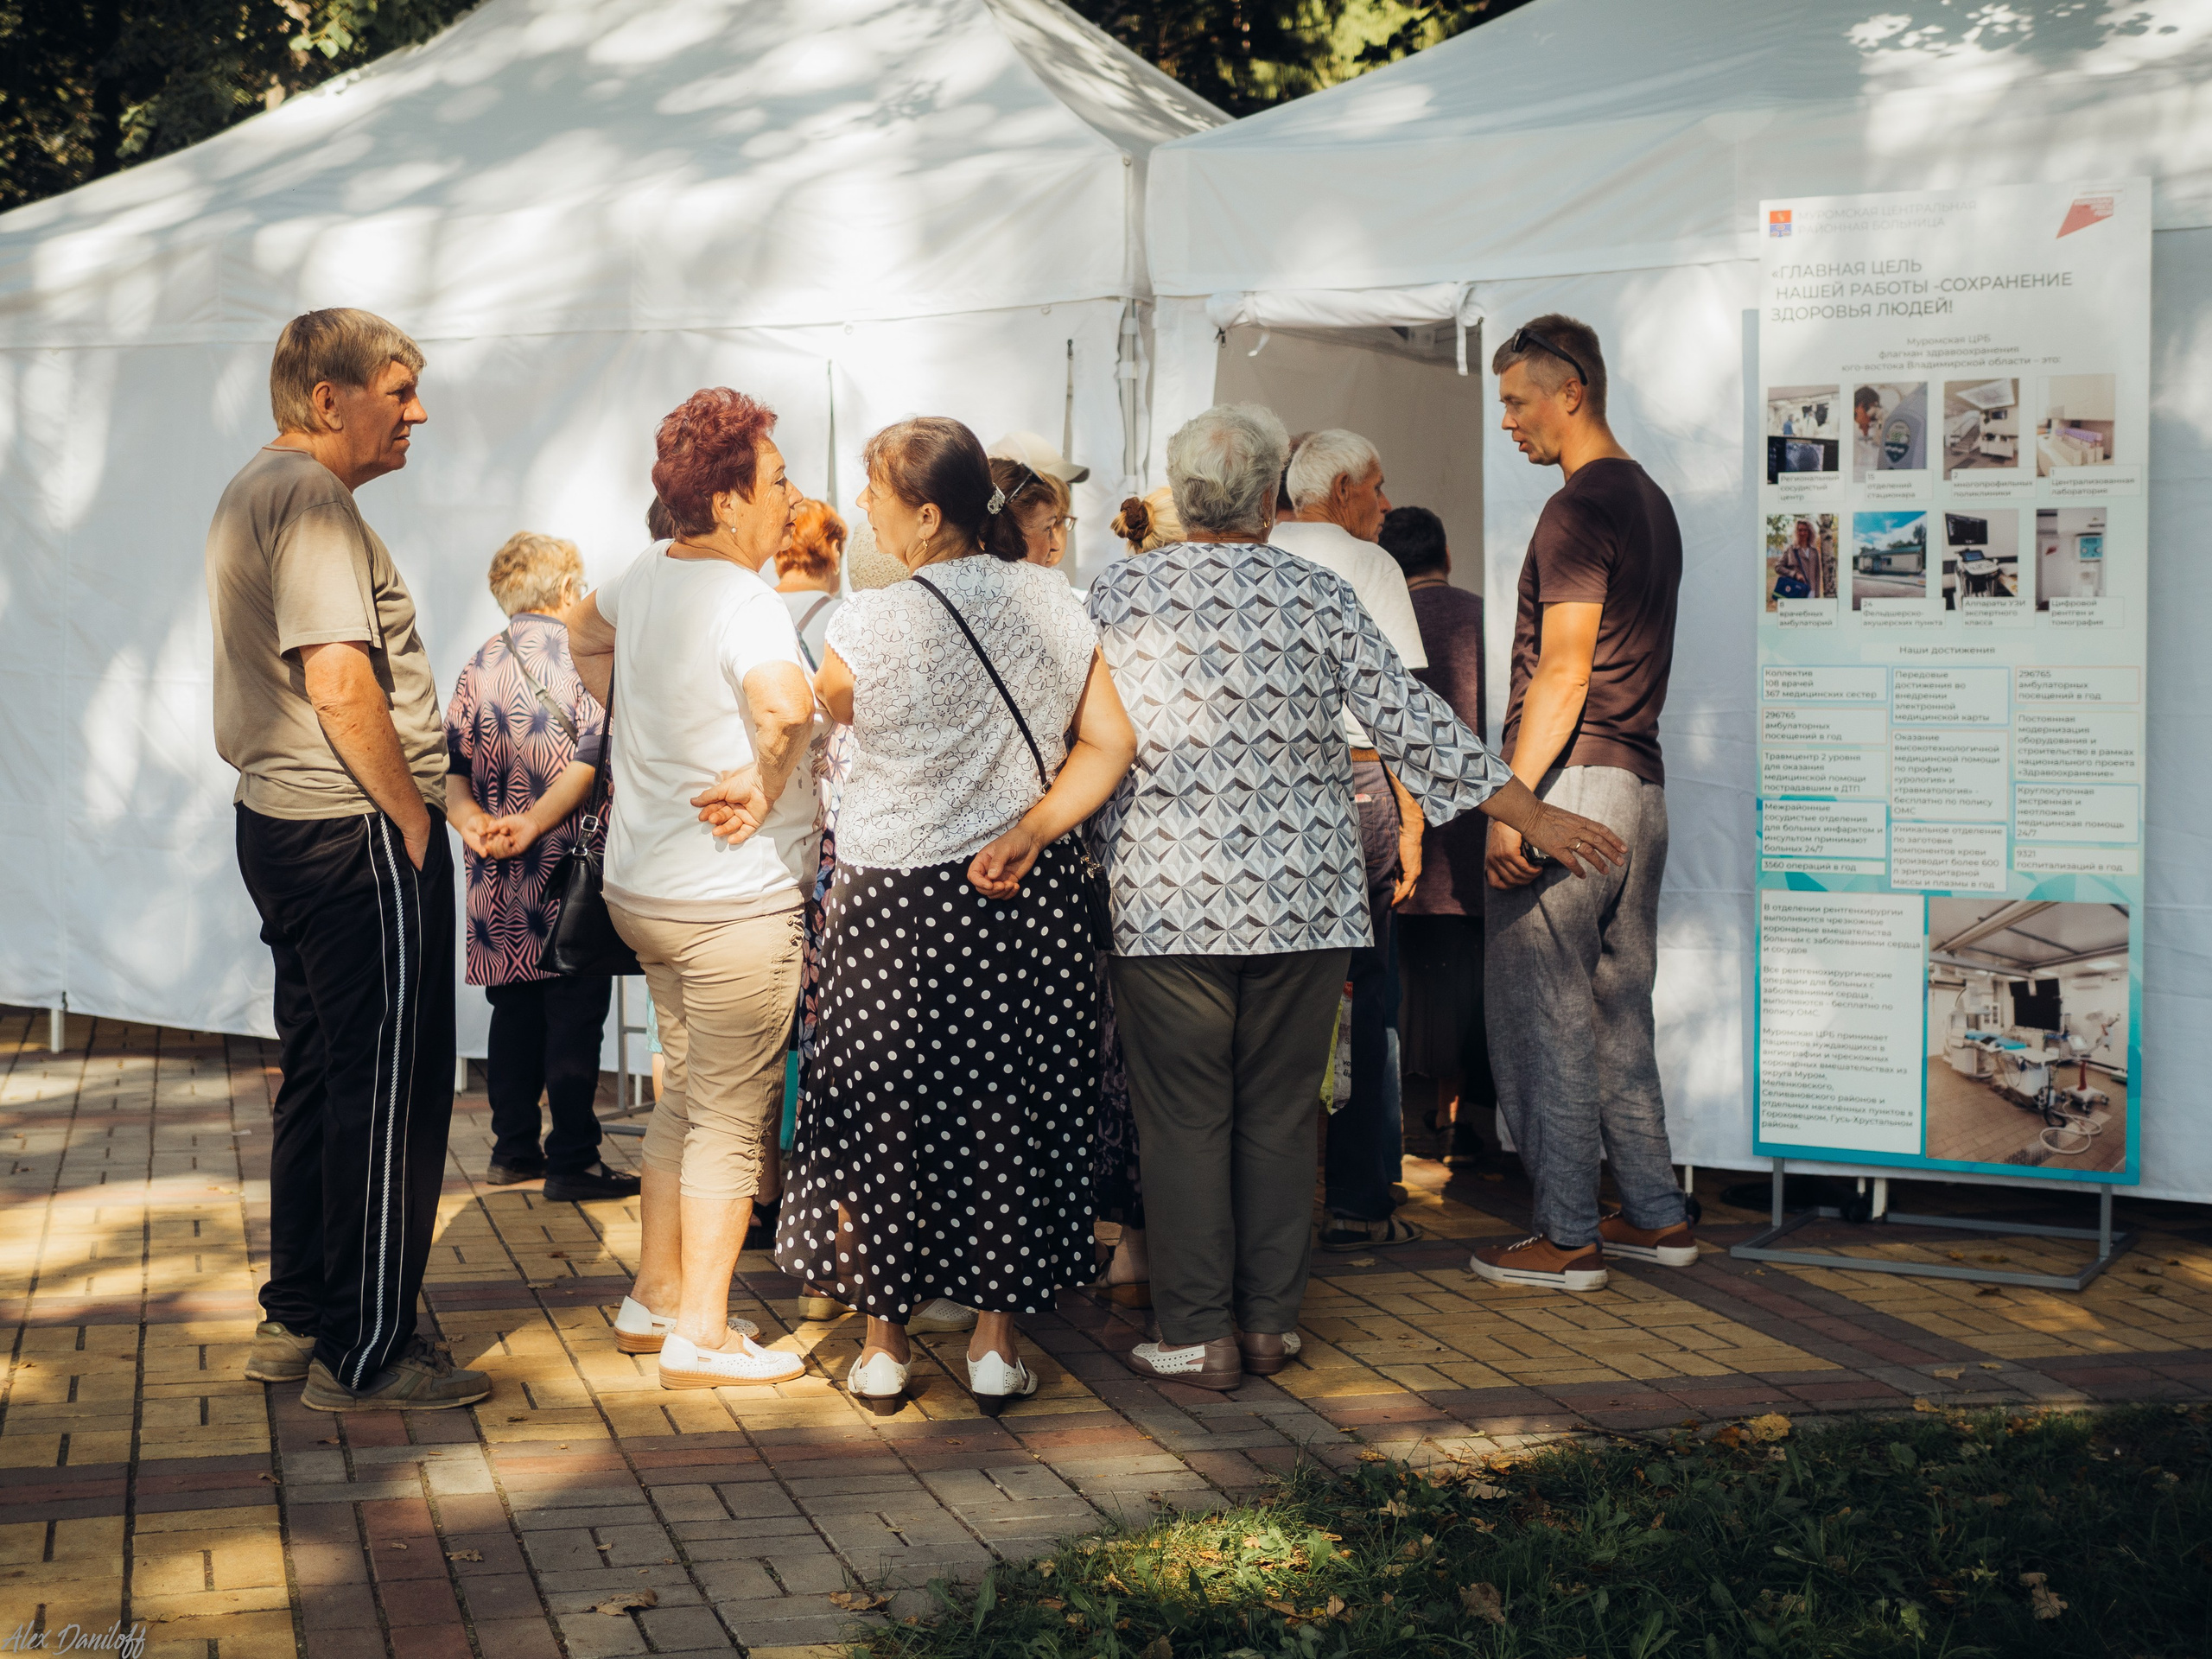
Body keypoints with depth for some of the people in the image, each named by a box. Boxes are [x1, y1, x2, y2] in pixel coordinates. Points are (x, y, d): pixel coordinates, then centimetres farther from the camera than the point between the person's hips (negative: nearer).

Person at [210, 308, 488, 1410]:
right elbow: (338, 680, -25)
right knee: (389, 1089, -5)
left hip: (282, 822, 11)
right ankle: (365, 1353, 0)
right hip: (357, 830, -11)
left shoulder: (253, 493, 18)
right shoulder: (311, 498, -16)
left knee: (320, 1075, 17)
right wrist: (411, 815, -15)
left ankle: (296, 1319, 25)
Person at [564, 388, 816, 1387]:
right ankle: (700, 1337, 7)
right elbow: (786, 702, -41)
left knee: (686, 1096, 20)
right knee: (732, 1117, 1)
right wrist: (765, 788, -24)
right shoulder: (743, 600, -21)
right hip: (733, 901, -9)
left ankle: (655, 1298, 28)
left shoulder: (646, 576, 5)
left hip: (643, 886, 9)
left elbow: (583, 638, 27)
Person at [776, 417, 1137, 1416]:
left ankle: (884, 1346, 17)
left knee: (884, 1116, 9)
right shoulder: (1053, 604, 0)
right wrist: (1028, 831, -6)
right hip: (1029, 900, 3)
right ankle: (996, 1343, 15)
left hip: (893, 898, -3)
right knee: (1010, 1114, 10)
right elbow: (1111, 742, -1)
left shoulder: (869, 626, -13)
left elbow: (823, 709, 5)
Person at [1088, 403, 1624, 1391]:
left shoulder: (1119, 595, -2)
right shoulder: (1318, 597, -1)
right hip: (1300, 895, 1)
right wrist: (1532, 816, 6)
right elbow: (1409, 722, -1)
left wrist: (1105, 854, 19)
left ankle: (1197, 1336, 7)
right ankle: (1271, 1322, 16)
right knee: (1279, 1114, 11)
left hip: (1168, 898, -1)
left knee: (1183, 1120, 4)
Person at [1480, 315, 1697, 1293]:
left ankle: (1567, 1237, 1)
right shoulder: (1648, 500, 17)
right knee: (1619, 1011, 15)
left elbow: (1562, 673, -19)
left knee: (1542, 1018, -3)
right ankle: (1656, 1215, 20)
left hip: (1569, 783, -10)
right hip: (1640, 783, 10)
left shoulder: (1580, 507, -13)